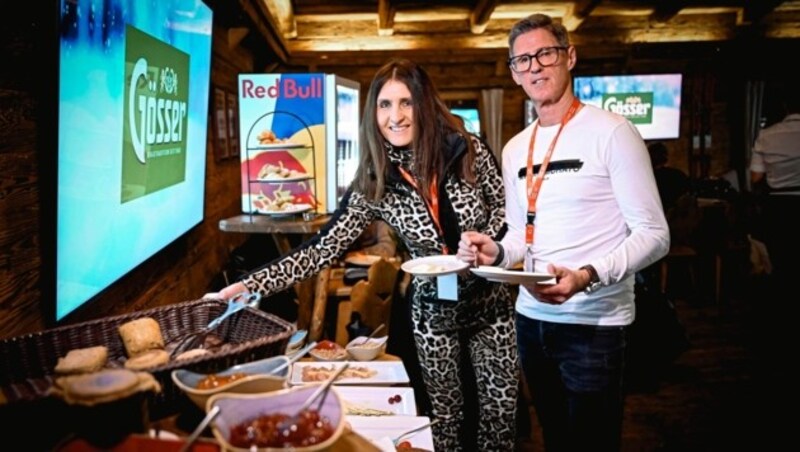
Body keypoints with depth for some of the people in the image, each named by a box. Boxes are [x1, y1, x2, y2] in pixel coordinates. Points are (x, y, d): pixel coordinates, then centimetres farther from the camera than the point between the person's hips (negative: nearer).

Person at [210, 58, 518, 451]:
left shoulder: (470, 151, -12)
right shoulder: (372, 184, -12)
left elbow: (505, 210, 2)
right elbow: (322, 249, -14)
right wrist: (248, 284, -23)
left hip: (491, 299, 1)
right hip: (434, 309, 0)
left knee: (500, 409, 13)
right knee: (446, 413, 15)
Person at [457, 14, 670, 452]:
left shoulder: (611, 132, -10)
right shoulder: (513, 149, 10)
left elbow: (654, 234, -13)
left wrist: (587, 277, -28)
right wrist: (498, 253, -5)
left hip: (594, 323, -6)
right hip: (531, 318, 6)